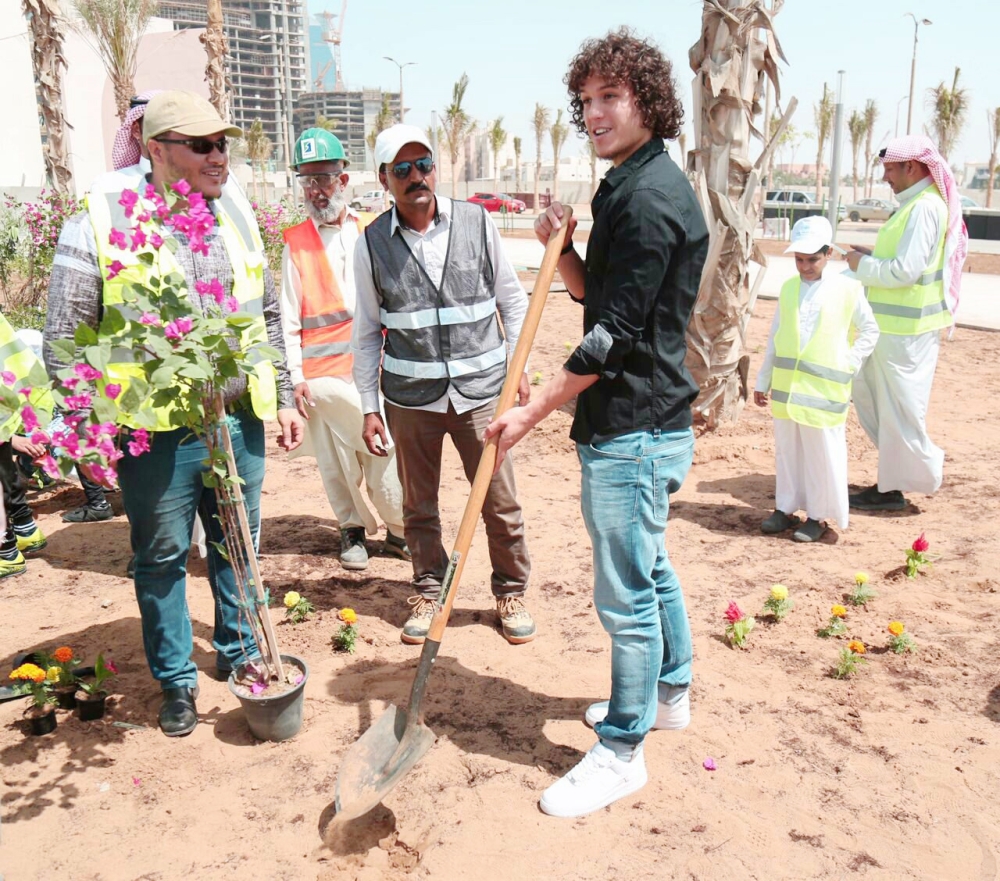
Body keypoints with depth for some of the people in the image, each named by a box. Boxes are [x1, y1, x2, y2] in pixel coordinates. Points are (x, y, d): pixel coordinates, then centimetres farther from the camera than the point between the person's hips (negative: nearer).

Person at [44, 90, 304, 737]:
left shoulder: (237, 220, 8)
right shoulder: (99, 223, -8)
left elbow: (268, 316, 17)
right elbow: (65, 338, -5)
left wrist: (285, 397, 14)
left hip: (239, 421, 4)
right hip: (154, 434, -4)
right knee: (162, 558, 10)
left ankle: (239, 653, 37)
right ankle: (176, 680, 28)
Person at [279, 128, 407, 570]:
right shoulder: (295, 242, 5)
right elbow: (289, 316, 2)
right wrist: (295, 376, -5)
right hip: (322, 368, -1)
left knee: (385, 450, 1)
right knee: (336, 456, 5)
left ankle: (399, 530, 18)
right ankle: (352, 530, 23)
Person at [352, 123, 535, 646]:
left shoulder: (476, 223, -1)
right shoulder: (372, 243, -1)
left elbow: (513, 300, 8)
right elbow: (366, 332, 5)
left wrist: (518, 369, 4)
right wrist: (369, 408, 3)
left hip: (481, 389, 0)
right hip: (410, 397, 1)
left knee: (501, 501, 4)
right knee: (418, 505, 11)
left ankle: (511, 592, 25)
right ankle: (428, 592, 32)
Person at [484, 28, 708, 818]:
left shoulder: (651, 197, -18)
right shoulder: (629, 187, 14)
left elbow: (616, 332, -21)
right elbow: (594, 294, 18)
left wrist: (534, 411, -16)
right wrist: (561, 246, 0)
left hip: (632, 429, -11)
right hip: (643, 420, 11)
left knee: (625, 591, -1)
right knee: (650, 566, 22)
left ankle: (622, 751, 15)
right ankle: (669, 693, 41)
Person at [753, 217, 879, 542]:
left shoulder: (847, 289, -3)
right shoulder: (788, 289, 7)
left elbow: (869, 331, 7)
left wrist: (849, 363, -4)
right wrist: (763, 381, 12)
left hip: (824, 390, -3)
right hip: (786, 386, 4)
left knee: (823, 453, 2)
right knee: (787, 450, 11)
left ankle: (818, 515, 14)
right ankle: (785, 509, 23)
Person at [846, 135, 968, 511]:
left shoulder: (925, 208, -19)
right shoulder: (914, 204, 14)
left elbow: (905, 270, -25)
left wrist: (863, 265, -11)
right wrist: (873, 256, 8)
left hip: (906, 329, -11)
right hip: (891, 324, 11)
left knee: (898, 406, -1)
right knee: (866, 390, 18)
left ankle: (893, 488, 11)